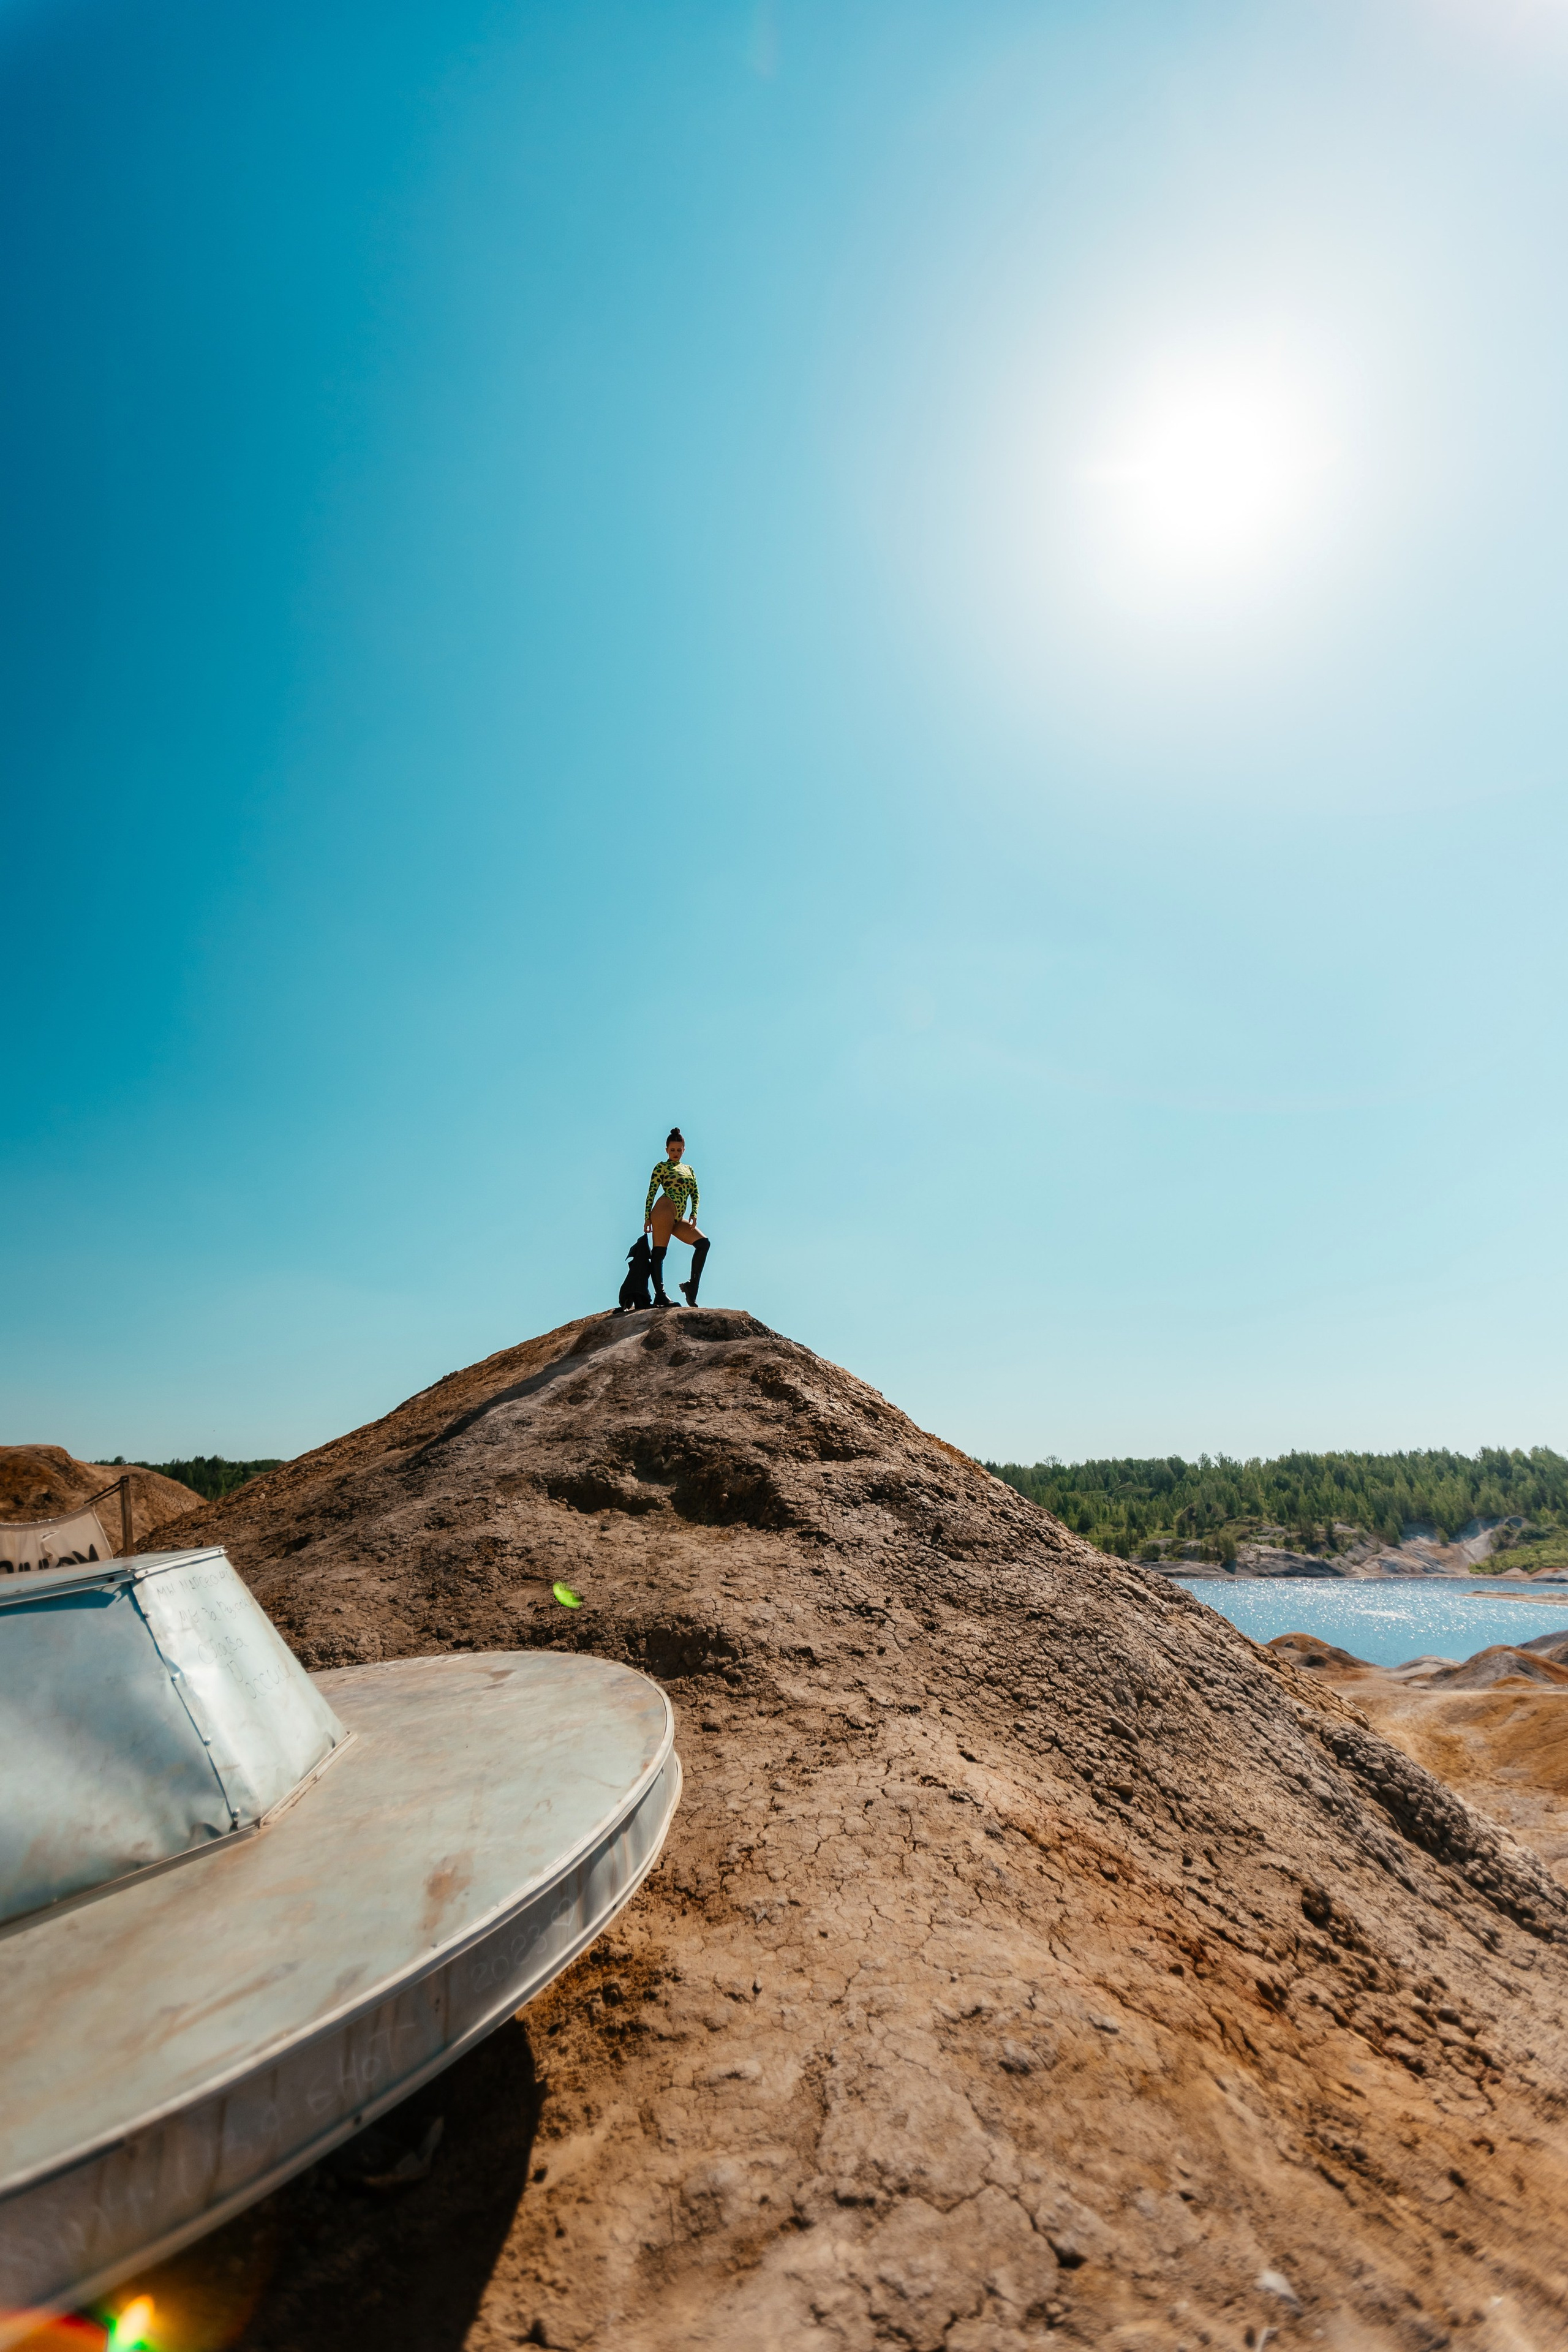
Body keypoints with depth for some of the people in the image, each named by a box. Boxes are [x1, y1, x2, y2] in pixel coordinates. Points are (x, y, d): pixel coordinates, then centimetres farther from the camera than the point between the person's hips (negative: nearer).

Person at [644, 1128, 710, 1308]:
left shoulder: (689, 1169, 25)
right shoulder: (662, 1167, 6)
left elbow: (695, 1193, 19)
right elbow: (651, 1192, 0)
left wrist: (694, 1214, 2)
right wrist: (647, 1217, -7)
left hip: (678, 1218, 7)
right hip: (664, 1210, -7)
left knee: (703, 1242, -5)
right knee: (659, 1251, -10)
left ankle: (692, 1287, -8)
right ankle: (659, 1295, -14)